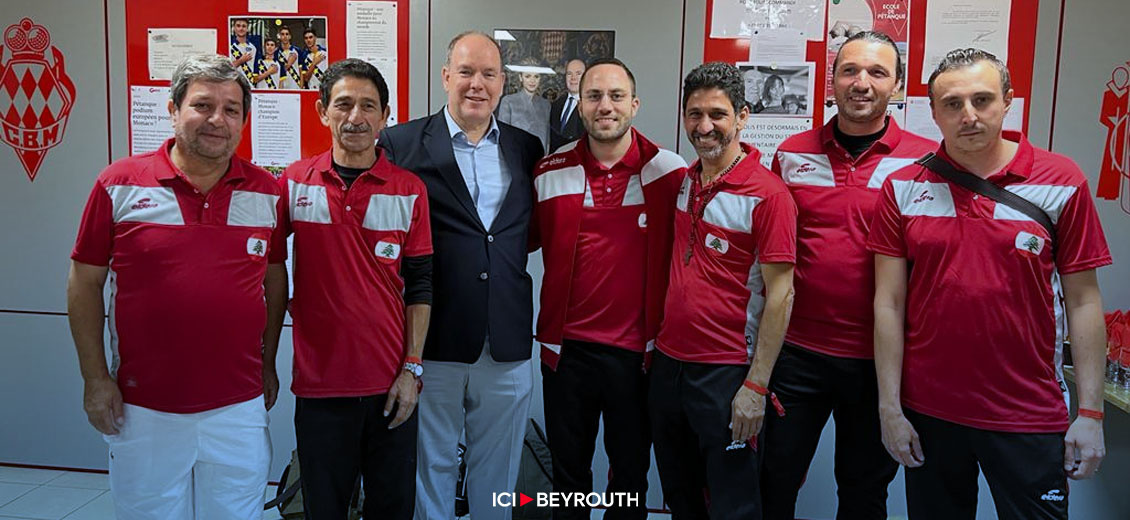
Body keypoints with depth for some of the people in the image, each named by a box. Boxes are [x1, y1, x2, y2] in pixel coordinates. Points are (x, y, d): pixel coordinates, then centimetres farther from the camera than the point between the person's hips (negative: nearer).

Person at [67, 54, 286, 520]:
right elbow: (84, 283, 0)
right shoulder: (120, 184, -5)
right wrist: (95, 377, -2)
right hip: (141, 409, -1)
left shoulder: (265, 192, 0)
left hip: (238, 410, 2)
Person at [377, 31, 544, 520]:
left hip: (508, 346, 3)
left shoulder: (527, 149, 8)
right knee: (431, 466, 13)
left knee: (497, 471, 15)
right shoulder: (401, 144, -2)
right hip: (434, 343, -2)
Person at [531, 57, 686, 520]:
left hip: (637, 349, -1)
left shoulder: (670, 172, -6)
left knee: (631, 470, 15)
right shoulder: (549, 173, 0)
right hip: (566, 346, 2)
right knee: (568, 469, 17)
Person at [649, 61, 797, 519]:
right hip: (668, 363, 6)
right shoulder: (681, 182, 6)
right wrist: (655, 343, 8)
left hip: (726, 373, -6)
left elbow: (780, 294, -14)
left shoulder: (767, 193, -13)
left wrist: (756, 385, -16)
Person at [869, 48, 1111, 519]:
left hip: (1029, 417, -1)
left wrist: (1090, 413, -4)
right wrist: (889, 408, -4)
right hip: (927, 411, 1)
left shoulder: (1062, 183, -3)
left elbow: (1082, 302, -1)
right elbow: (889, 304, -2)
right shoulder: (903, 189, -2)